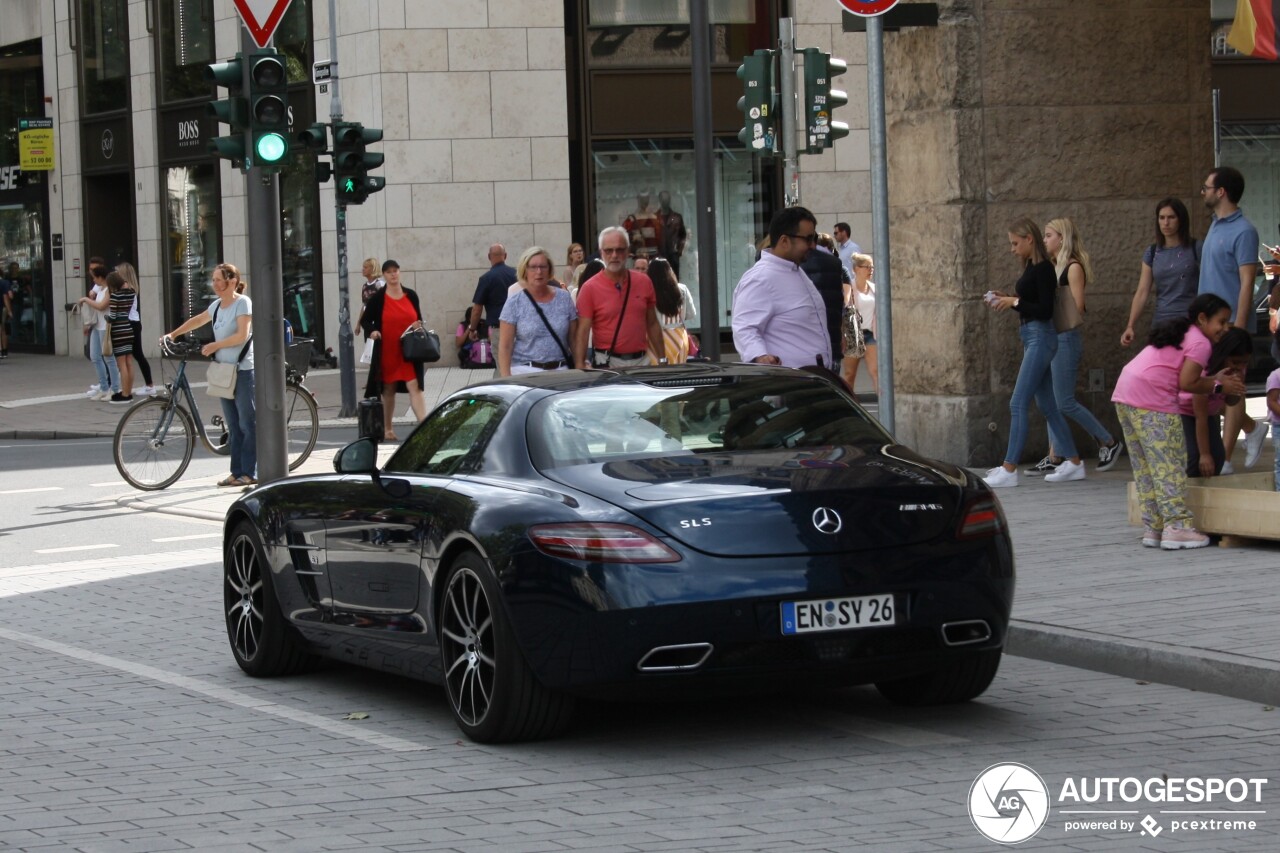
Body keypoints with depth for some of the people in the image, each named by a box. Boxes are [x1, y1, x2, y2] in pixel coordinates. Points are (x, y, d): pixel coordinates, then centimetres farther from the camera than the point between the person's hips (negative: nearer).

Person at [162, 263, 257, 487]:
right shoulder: (217, 306, 13)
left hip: (243, 370, -8)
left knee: (248, 424, -4)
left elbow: (242, 335, -18)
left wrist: (214, 346, -15)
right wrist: (173, 334, 21)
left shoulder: (243, 303, -10)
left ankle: (250, 473, -3)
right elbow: (197, 320, 28)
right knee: (233, 425, 8)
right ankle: (237, 471, 11)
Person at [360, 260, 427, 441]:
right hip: (387, 352, -1)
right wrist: (372, 331, -17)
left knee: (415, 387, -10)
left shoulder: (411, 296, 7)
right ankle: (387, 429, 21)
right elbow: (366, 320, 4)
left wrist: (418, 325, -5)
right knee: (388, 390, 9)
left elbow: (418, 318, 17)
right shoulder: (377, 298, -1)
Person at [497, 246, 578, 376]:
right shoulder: (514, 304, 1)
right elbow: (505, 346, -2)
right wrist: (506, 379, -11)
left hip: (560, 371, 2)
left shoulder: (564, 298, 8)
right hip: (525, 371, -2)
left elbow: (574, 339, 10)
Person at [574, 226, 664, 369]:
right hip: (607, 363, -3)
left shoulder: (644, 282, 7)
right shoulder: (590, 288, -4)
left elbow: (652, 325, 14)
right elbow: (582, 332, -8)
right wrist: (580, 367, -17)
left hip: (641, 361, 3)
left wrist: (662, 360, 12)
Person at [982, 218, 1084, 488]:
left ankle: (1009, 470, -12)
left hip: (1040, 337, -10)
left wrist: (1015, 302, -19)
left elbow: (1045, 310, -19)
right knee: (1047, 405, 13)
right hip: (1032, 337, 10)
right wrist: (1006, 300, 8)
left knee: (1018, 403, -11)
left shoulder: (1043, 269, -14)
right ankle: (1073, 463, 20)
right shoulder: (1031, 267, 13)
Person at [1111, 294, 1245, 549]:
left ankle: (1153, 527, 16)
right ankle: (1177, 526, -10)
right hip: (1152, 401, -10)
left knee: (1145, 467, 13)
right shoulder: (1201, 343, -4)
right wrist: (1219, 387, -2)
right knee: (1168, 464, -7)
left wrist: (1216, 379, 20)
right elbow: (1186, 383, -12)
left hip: (1124, 394, 10)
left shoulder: (1180, 334, 25)